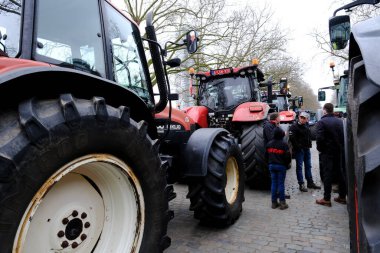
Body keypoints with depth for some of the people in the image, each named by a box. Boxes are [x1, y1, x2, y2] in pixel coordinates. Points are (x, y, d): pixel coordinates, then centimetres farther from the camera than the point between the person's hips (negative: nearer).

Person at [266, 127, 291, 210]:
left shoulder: (269, 144, 3)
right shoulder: (284, 144, -12)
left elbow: (266, 155, 9)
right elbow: (288, 156, -11)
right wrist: (287, 163, 6)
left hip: (272, 165, 4)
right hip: (281, 166, -4)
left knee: (274, 183, 10)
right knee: (281, 184, 2)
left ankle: (274, 202, 14)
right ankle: (282, 203, 7)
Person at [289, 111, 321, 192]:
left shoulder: (306, 126, 11)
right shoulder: (294, 126, -12)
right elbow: (292, 138, -20)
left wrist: (309, 144, 12)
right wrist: (298, 146, -18)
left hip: (307, 149, 8)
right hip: (299, 149, -8)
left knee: (308, 166, 14)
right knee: (299, 166, -2)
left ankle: (310, 182, 24)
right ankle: (301, 184, 2)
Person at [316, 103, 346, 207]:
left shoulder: (322, 122, -13)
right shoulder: (340, 121, 6)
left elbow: (320, 138, -20)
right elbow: (344, 136, 6)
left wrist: (320, 149, -5)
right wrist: (341, 147, 13)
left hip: (327, 152, -6)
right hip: (339, 152, 6)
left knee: (327, 175, -1)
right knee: (340, 173, 14)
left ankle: (326, 199, 3)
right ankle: (342, 196, 23)